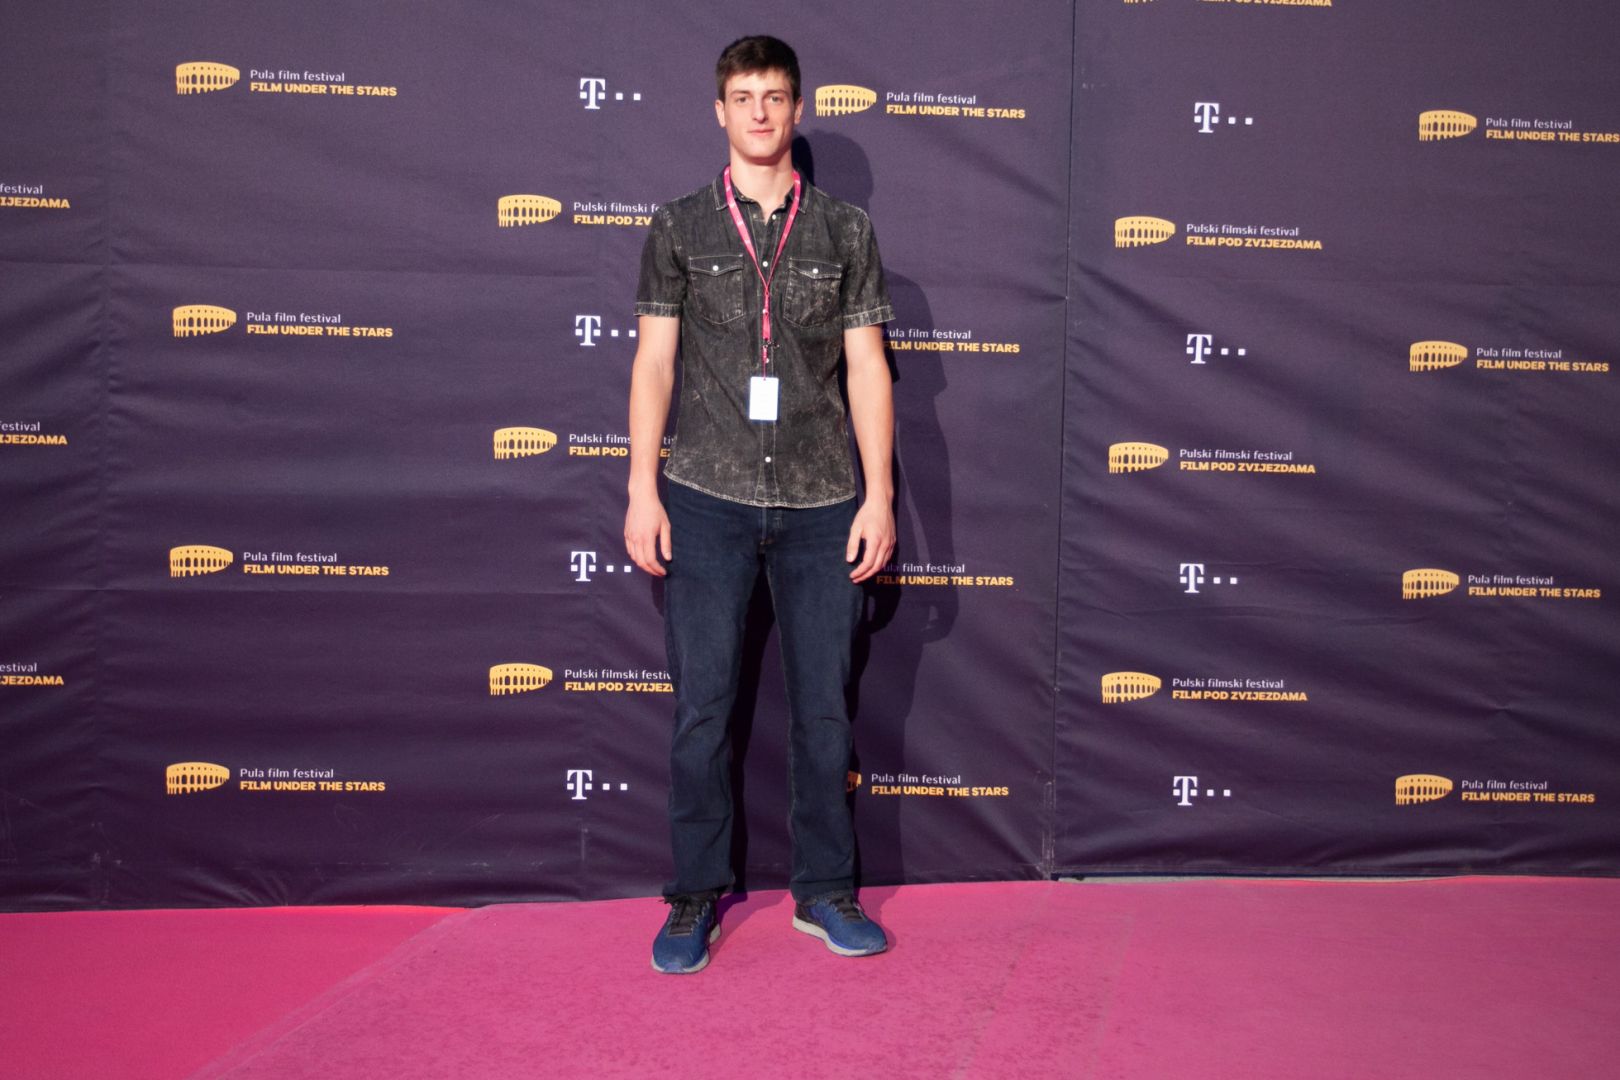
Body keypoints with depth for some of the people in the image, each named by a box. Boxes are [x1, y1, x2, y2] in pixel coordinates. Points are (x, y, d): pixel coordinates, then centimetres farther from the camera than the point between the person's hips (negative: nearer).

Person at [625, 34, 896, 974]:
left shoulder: (845, 230, 9)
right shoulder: (680, 228, 9)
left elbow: (867, 368, 6)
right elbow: (654, 362, 6)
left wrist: (879, 497, -1)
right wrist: (642, 491, -1)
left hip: (822, 505, 1)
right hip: (709, 499, 0)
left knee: (825, 703, 5)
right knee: (704, 703, 2)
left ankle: (825, 889, 19)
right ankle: (697, 896, 15)